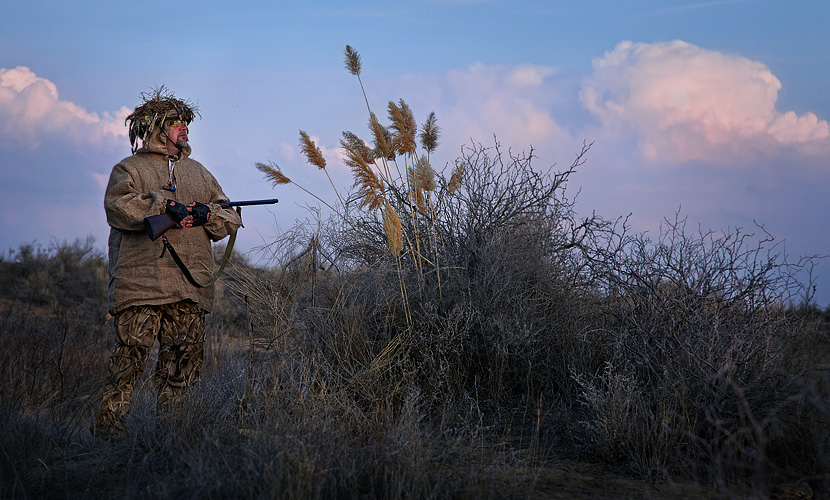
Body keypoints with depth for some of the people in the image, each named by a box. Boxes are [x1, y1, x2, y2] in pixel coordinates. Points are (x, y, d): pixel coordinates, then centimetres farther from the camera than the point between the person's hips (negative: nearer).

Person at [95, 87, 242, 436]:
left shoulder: (197, 172, 23)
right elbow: (117, 207, -12)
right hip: (140, 285, -5)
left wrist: (206, 213, -5)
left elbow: (232, 219, 18)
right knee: (130, 357, -11)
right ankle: (109, 426, -6)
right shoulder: (129, 169, 8)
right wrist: (165, 205, -19)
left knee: (184, 361, 4)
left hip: (191, 288, 5)